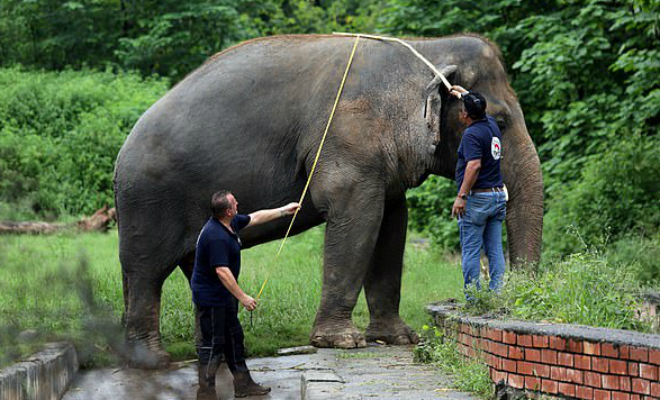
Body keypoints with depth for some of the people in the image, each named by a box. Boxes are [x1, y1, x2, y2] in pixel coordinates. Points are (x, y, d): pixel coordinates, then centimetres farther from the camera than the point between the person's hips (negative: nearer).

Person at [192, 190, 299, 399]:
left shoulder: (231, 223, 3)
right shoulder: (216, 236, -28)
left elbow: (255, 218, 22)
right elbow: (222, 271, -30)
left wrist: (284, 210, 28)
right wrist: (242, 297, -25)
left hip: (224, 295, 11)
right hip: (210, 295, -11)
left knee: (234, 337, 16)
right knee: (213, 343, -6)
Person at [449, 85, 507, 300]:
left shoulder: (472, 134, -15)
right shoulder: (492, 125, 10)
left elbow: (474, 165, -25)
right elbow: (480, 109, 34)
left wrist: (461, 196, -23)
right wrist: (465, 94, 46)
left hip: (477, 198, -8)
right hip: (498, 195, 8)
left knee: (471, 251, -3)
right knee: (495, 250, 7)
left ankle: (473, 297, -5)